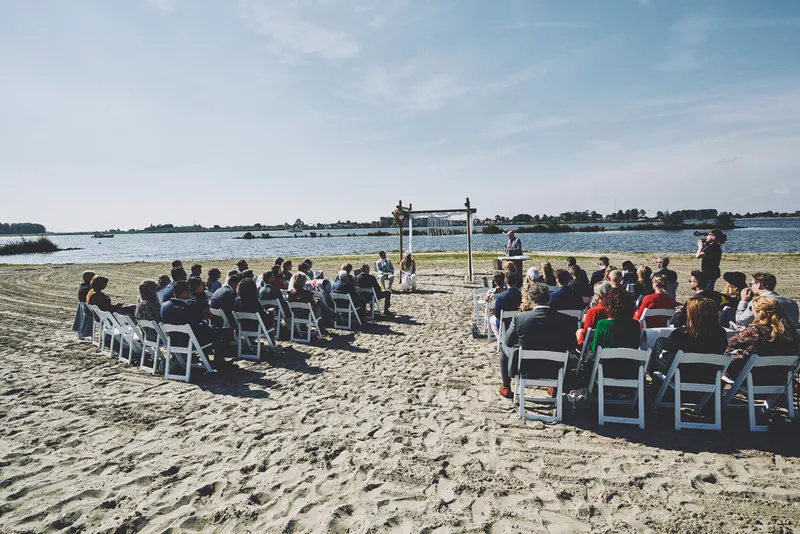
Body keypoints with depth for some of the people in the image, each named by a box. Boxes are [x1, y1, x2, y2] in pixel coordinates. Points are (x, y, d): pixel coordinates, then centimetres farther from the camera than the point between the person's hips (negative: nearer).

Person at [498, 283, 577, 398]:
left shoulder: (519, 318, -21)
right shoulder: (567, 320, -16)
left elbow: (508, 342, -7)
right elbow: (572, 346, -2)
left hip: (525, 369, -2)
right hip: (554, 370, 2)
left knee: (504, 346, 27)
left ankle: (506, 388, 36)